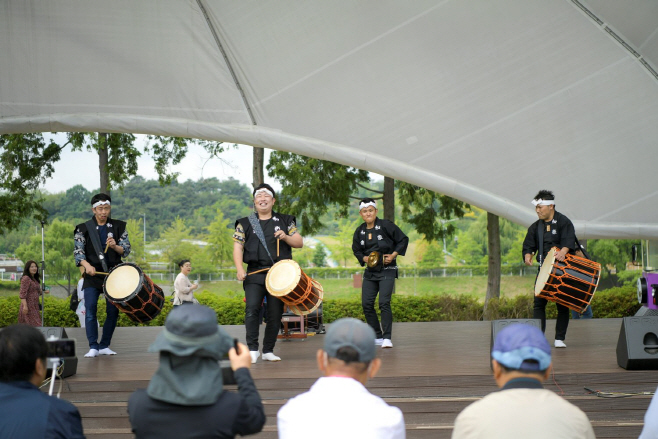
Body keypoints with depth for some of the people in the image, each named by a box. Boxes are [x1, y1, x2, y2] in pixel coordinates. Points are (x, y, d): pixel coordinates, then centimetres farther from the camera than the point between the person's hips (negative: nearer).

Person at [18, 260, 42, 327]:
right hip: (28, 307, -9)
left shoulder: (34, 279, 16)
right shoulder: (26, 278, -11)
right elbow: (22, 294, -18)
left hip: (34, 307, 9)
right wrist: (25, 306, -25)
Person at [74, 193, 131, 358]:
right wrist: (87, 265, -23)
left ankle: (105, 346, 12)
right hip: (92, 276, -2)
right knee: (90, 310, -11)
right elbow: (78, 251, -4)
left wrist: (115, 246, -17)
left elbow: (126, 250, 5)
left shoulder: (119, 226, 8)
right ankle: (93, 347, -7)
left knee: (113, 311, 1)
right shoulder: (83, 228, 3)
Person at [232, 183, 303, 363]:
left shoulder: (285, 221, 13)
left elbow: (299, 243, 11)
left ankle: (268, 351, 13)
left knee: (275, 313, 2)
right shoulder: (245, 224, 11)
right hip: (255, 274, -1)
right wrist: (240, 269, -10)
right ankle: (252, 349, -14)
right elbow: (238, 247, 5)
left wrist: (285, 237, -9)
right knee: (252, 308, -18)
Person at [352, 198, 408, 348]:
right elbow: (356, 250, 19)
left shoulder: (386, 225, -8)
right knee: (366, 304, 1)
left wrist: (393, 255, -10)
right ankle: (377, 336, 14)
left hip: (387, 270, -5)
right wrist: (364, 258, -1)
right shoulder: (359, 231, 7)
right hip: (370, 272, 5)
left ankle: (387, 338, -10)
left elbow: (403, 240, -1)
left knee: (384, 303, -15)